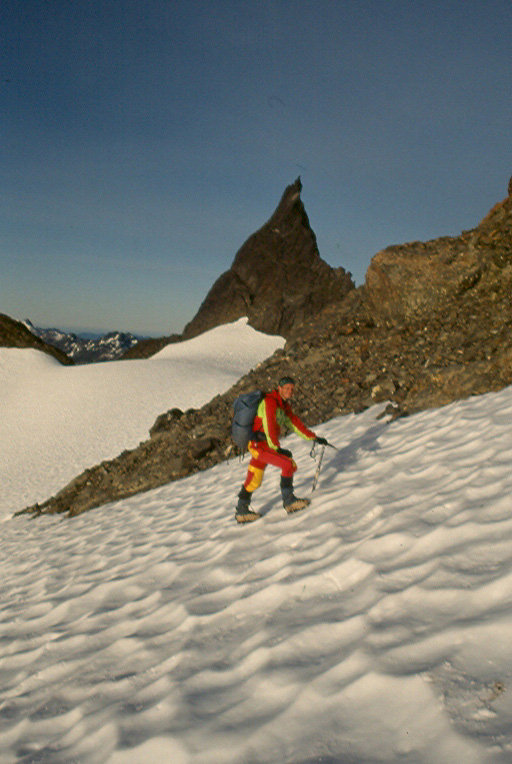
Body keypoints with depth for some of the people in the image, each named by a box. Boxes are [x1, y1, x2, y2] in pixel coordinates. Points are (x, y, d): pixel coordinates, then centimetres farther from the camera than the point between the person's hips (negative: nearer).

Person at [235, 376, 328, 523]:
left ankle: (241, 511, 25)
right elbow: (269, 426, -22)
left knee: (253, 481, 15)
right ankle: (288, 500, -7)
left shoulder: (284, 406, 16)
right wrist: (277, 448, -24)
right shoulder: (270, 402, -13)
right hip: (259, 444, -9)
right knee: (288, 464, -14)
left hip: (258, 446, 9)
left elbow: (295, 423, 19)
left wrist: (314, 438, 17)